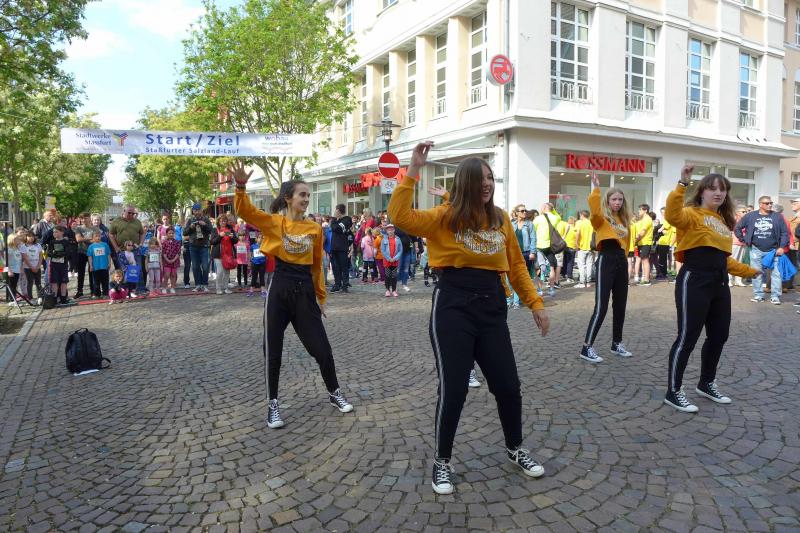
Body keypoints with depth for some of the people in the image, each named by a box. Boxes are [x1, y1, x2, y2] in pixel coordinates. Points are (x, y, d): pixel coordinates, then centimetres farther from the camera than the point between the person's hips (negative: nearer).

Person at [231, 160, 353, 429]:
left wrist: (321, 297, 15)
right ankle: (273, 404, 22)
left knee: (322, 348, 7)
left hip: (305, 291, 2)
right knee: (273, 350, 5)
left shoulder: (315, 228, 5)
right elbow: (245, 211, -16)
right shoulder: (274, 222, -1)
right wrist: (241, 187, -34)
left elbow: (317, 265, 11)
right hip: (280, 289, -2)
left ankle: (334, 393, 30)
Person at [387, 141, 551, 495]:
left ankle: (515, 449, 38)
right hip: (453, 307, -4)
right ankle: (442, 462, 22)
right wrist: (413, 170, -21)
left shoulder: (501, 219, 9)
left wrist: (535, 303, 11)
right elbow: (400, 216, -19)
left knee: (508, 385, 11)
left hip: (492, 307, 4)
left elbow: (516, 266, 13)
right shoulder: (445, 217, -4)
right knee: (453, 388, -1)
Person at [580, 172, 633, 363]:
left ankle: (616, 344, 26)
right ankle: (587, 347, -4)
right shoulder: (601, 218, -4)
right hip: (606, 260, -7)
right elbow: (594, 210, -28)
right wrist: (596, 188, -31)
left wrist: (624, 258, 12)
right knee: (601, 307, -10)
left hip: (622, 261, 7)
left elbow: (626, 242, 19)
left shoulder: (624, 220, 16)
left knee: (620, 306, 13)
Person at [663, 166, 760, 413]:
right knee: (687, 338, -5)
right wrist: (682, 183, -35)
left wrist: (749, 271, 30)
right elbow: (672, 215, -30)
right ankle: (673, 392, 6)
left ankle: (707, 384, 36)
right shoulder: (693, 214, -6)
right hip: (694, 282, -9)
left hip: (719, 283, 9)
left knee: (719, 336, 17)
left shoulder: (723, 221, 19)